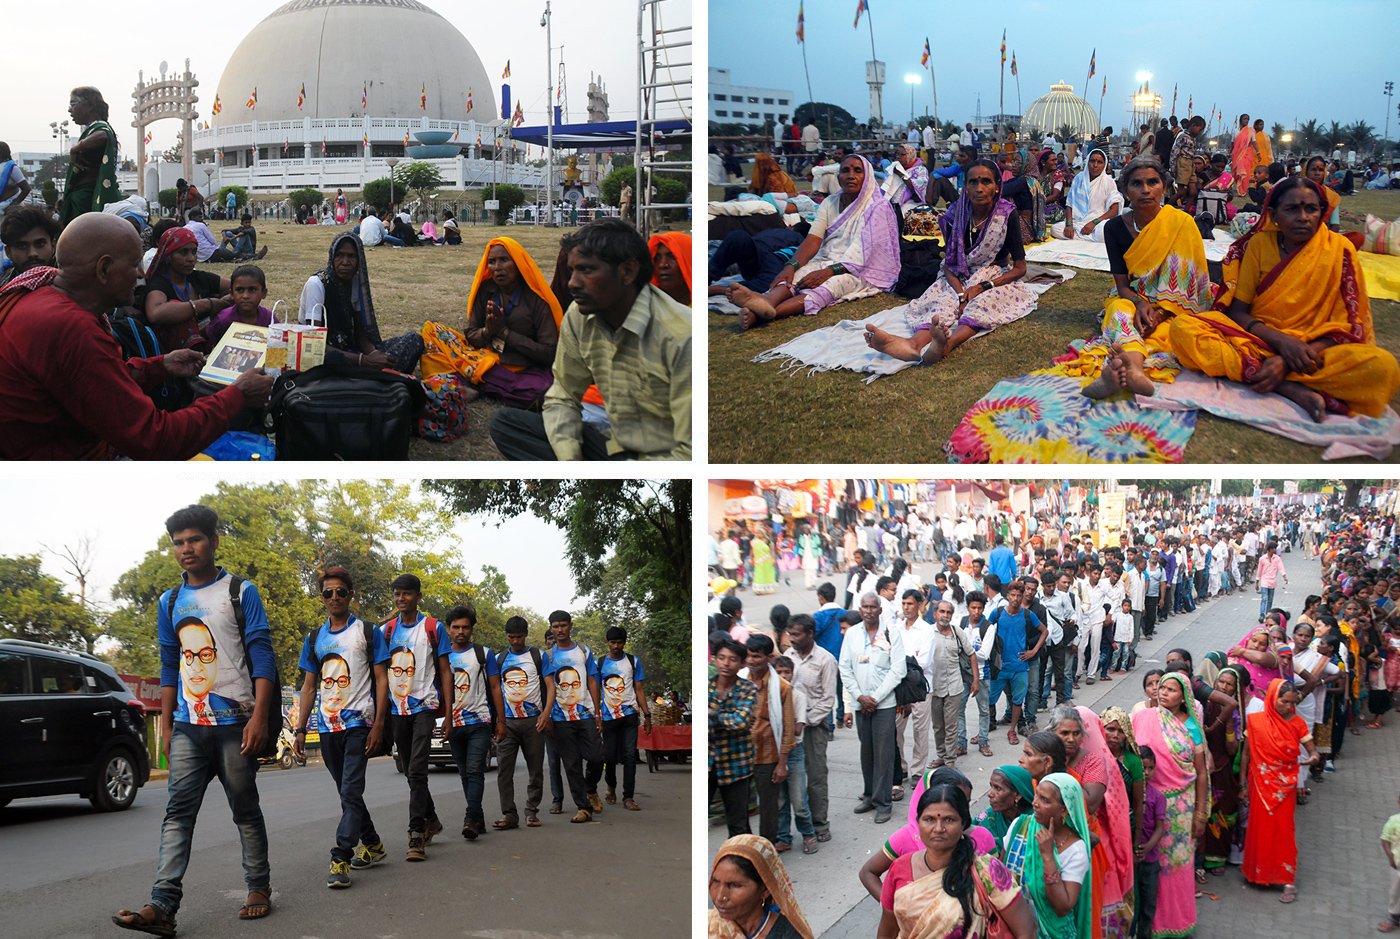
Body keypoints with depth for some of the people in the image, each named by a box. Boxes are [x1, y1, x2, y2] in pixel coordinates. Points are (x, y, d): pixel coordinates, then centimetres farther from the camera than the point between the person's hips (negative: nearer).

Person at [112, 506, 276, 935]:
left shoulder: (241, 593, 0)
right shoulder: (170, 603, 13)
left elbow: (263, 657, -5)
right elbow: (170, 668, 17)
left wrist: (259, 717, -14)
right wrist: (166, 726, 12)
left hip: (235, 723, -4)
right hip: (188, 726, 4)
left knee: (245, 810, 5)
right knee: (178, 812, -5)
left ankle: (259, 889, 17)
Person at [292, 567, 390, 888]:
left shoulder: (368, 632, 1)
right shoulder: (314, 639, 13)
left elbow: (382, 679, -2)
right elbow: (309, 687, 16)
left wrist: (378, 725, -11)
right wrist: (300, 730, 8)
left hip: (359, 723, -5)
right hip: (328, 727, 5)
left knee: (351, 791, -13)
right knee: (348, 792, 14)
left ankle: (341, 859, -16)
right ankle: (372, 844, 29)